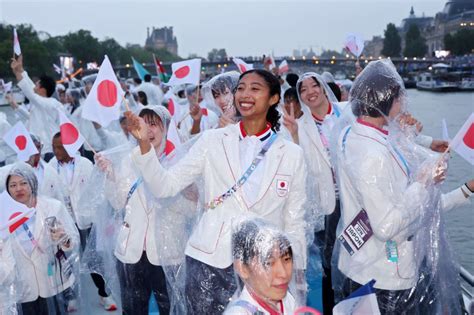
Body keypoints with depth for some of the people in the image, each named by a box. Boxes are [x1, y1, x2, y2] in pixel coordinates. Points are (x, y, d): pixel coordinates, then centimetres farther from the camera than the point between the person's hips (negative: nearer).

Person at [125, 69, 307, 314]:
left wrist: (298, 278, 8)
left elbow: (294, 222, 7)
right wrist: (144, 143, -15)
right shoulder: (213, 140, 2)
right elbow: (165, 186, -1)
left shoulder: (291, 154, 3)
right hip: (209, 261, 0)